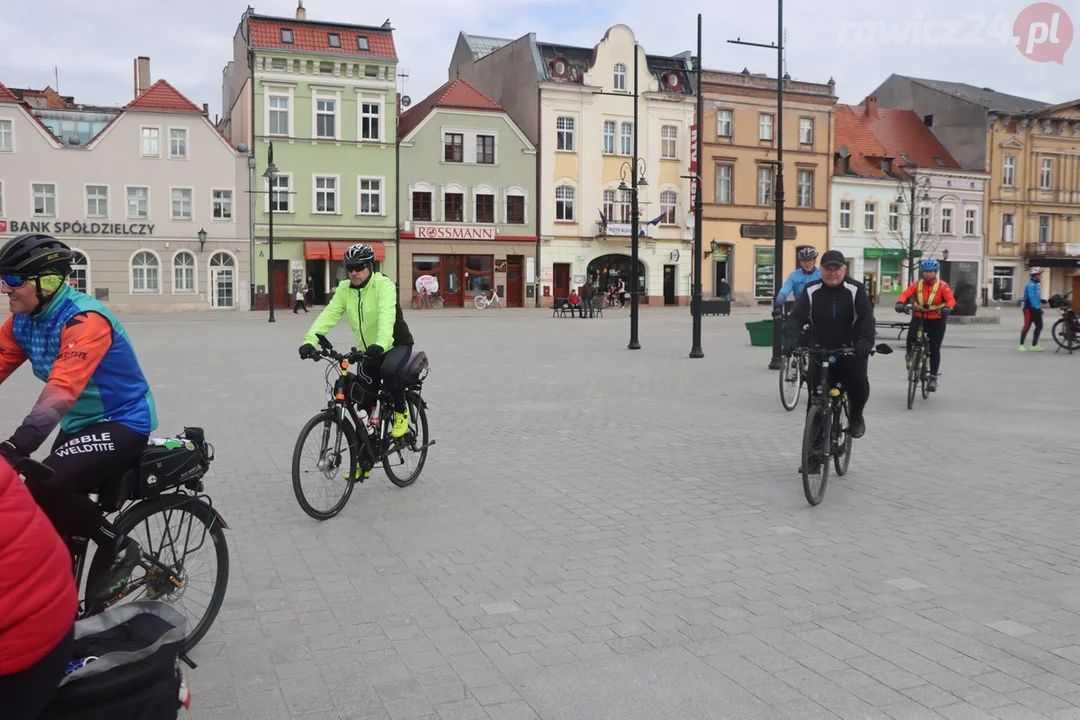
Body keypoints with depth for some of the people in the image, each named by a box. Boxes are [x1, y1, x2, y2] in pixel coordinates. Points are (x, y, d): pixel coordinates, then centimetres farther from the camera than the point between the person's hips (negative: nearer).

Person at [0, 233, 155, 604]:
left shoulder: (84, 319, -25)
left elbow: (62, 390, -37)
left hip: (122, 422, -8)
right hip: (79, 424, 8)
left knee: (42, 487, -27)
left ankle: (120, 549, -7)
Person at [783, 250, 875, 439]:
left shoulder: (855, 290, -6)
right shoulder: (812, 291, -2)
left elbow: (866, 317, -16)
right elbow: (797, 317, -11)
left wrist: (866, 341, -35)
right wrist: (791, 339, -30)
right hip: (820, 351, 2)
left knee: (859, 385, -20)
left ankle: (856, 415, 12)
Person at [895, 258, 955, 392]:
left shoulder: (942, 286, -5)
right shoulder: (917, 285, 0)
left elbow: (951, 299, -18)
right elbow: (905, 294, -14)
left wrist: (948, 308, -41)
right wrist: (900, 303, -37)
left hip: (936, 320, -1)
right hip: (919, 318, 1)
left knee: (934, 349, -1)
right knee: (910, 338, -24)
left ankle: (933, 378, 8)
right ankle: (910, 355, 11)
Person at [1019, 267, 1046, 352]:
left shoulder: (1037, 284, 13)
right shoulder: (1030, 284, -17)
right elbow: (1032, 298, -24)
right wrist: (1038, 308, -25)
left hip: (1036, 309, 9)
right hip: (1029, 309, -9)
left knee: (1039, 326, 5)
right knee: (1027, 326, -3)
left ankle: (1034, 345, 9)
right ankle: (1021, 345, 7)